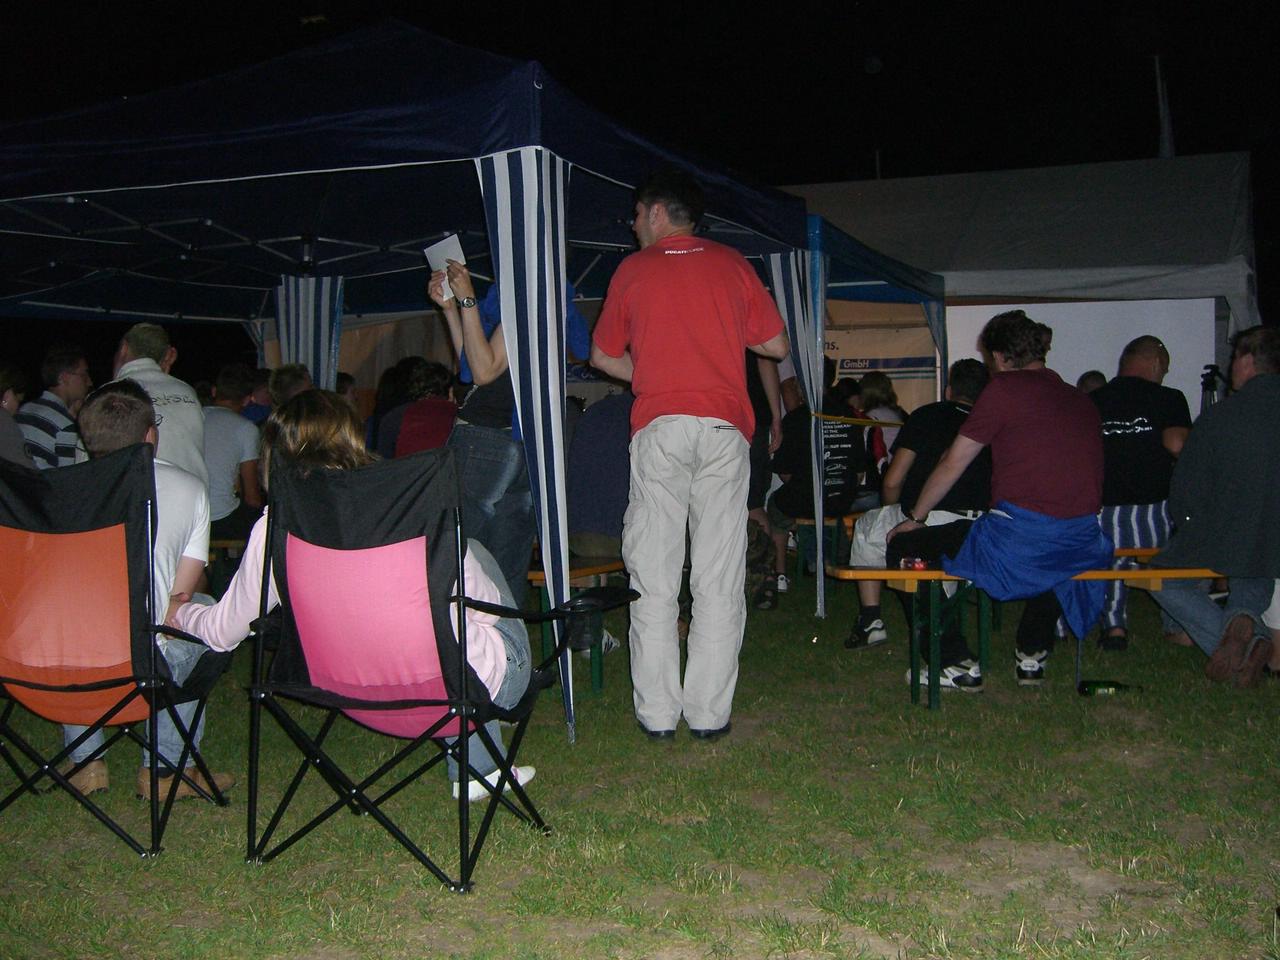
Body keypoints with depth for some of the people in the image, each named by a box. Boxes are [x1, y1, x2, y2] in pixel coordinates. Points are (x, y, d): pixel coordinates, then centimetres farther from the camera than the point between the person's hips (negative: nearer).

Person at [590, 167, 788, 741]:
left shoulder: (633, 270, 9)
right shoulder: (732, 265, 11)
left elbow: (603, 356, 15)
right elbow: (776, 346, 12)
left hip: (659, 427, -1)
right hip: (724, 428, 1)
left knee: (654, 579, 4)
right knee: (720, 580, 3)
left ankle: (657, 713, 5)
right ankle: (709, 713, 5)